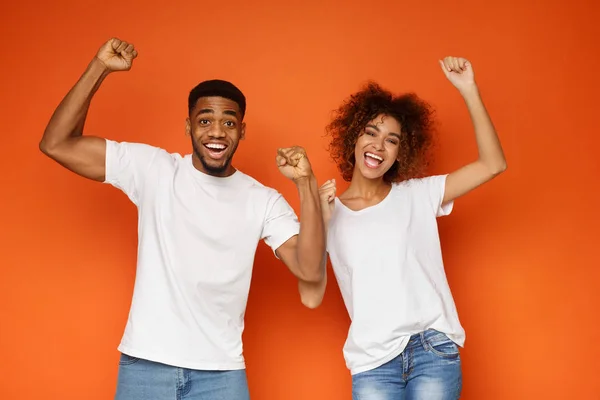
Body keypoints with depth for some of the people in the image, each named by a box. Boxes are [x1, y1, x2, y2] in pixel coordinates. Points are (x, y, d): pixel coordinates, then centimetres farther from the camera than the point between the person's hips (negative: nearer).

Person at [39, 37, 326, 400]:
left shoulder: (264, 201, 2)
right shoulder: (152, 169, 0)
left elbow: (310, 269, -10)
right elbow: (56, 144, -4)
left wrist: (306, 185, -20)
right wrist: (99, 69, -11)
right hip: (145, 365, 0)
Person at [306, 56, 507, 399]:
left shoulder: (418, 195, 8)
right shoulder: (330, 213, 6)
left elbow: (493, 164, -2)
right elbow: (312, 297, -2)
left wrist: (469, 90, -8)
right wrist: (316, 222, -11)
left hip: (434, 349, 0)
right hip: (372, 362, 0)